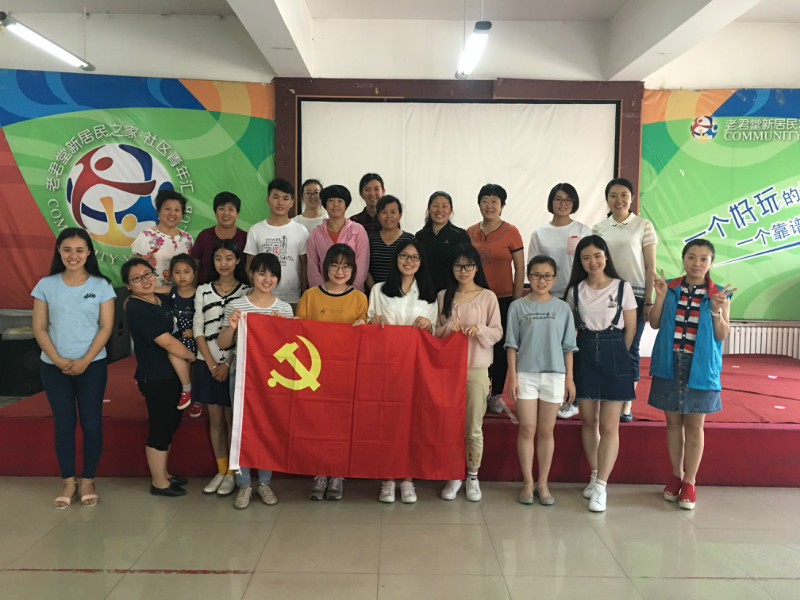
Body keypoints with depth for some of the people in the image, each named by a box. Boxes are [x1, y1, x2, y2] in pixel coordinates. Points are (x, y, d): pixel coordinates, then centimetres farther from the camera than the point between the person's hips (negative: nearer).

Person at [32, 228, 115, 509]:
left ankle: (88, 480, 17)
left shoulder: (101, 285, -2)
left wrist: (84, 361, -13)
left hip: (92, 365, -1)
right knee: (63, 423, 7)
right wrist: (59, 360, -11)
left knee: (91, 422, 3)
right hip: (53, 366, 1)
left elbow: (106, 328, -4)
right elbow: (39, 329, 0)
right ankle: (68, 482, 19)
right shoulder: (46, 285, 2)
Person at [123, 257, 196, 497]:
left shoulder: (163, 300, 7)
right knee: (160, 427, 2)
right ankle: (159, 483, 17)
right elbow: (167, 342, -20)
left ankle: (163, 473, 35)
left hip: (173, 375, 9)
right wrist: (194, 356, -8)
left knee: (171, 423, 18)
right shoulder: (136, 309, -17)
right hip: (155, 379, -9)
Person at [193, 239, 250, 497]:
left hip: (235, 364, -3)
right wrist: (211, 363, -5)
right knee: (215, 418, 9)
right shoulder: (203, 291, 7)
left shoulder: (246, 292, -2)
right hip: (208, 364, 3)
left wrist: (228, 364, -11)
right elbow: (198, 330, 4)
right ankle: (220, 470, 21)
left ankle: (232, 473, 14)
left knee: (232, 418, 2)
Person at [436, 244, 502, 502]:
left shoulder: (488, 297, 1)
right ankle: (454, 476, 21)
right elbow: (433, 333, 11)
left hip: (476, 368, -2)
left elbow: (498, 332, 1)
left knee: (474, 427, 3)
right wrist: (448, 327, -9)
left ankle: (472, 476, 20)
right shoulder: (443, 297, 8)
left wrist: (479, 330, -18)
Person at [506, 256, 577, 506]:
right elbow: (512, 344, 2)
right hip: (526, 374, -1)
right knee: (527, 429, 1)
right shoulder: (518, 307, 2)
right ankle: (527, 483, 14)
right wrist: (512, 376, -4)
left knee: (546, 431, 7)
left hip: (554, 375, 1)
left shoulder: (562, 308, 6)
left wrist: (569, 378, 5)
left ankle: (543, 484, 19)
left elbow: (568, 346, 8)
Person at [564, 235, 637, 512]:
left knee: (609, 425, -4)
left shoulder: (622, 287, -2)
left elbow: (630, 328, 2)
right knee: (588, 421, 10)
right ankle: (594, 476, 26)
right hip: (584, 355, 3)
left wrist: (614, 353, 3)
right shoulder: (575, 290, 6)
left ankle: (601, 486, 3)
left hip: (614, 356, -3)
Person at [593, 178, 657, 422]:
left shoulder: (643, 226, 2)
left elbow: (650, 267, 0)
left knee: (630, 349, 2)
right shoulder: (599, 228, 9)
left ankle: (626, 405, 13)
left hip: (634, 294, -2)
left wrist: (648, 301, -6)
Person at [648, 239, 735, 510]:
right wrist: (660, 296, -11)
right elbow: (654, 323, 0)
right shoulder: (670, 287, 3)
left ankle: (690, 481, 19)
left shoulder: (720, 294, -1)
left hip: (700, 367, -1)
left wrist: (717, 309, -18)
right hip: (669, 364, 2)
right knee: (673, 420, 10)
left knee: (694, 425, 5)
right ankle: (676, 475, 26)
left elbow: (722, 335, -4)